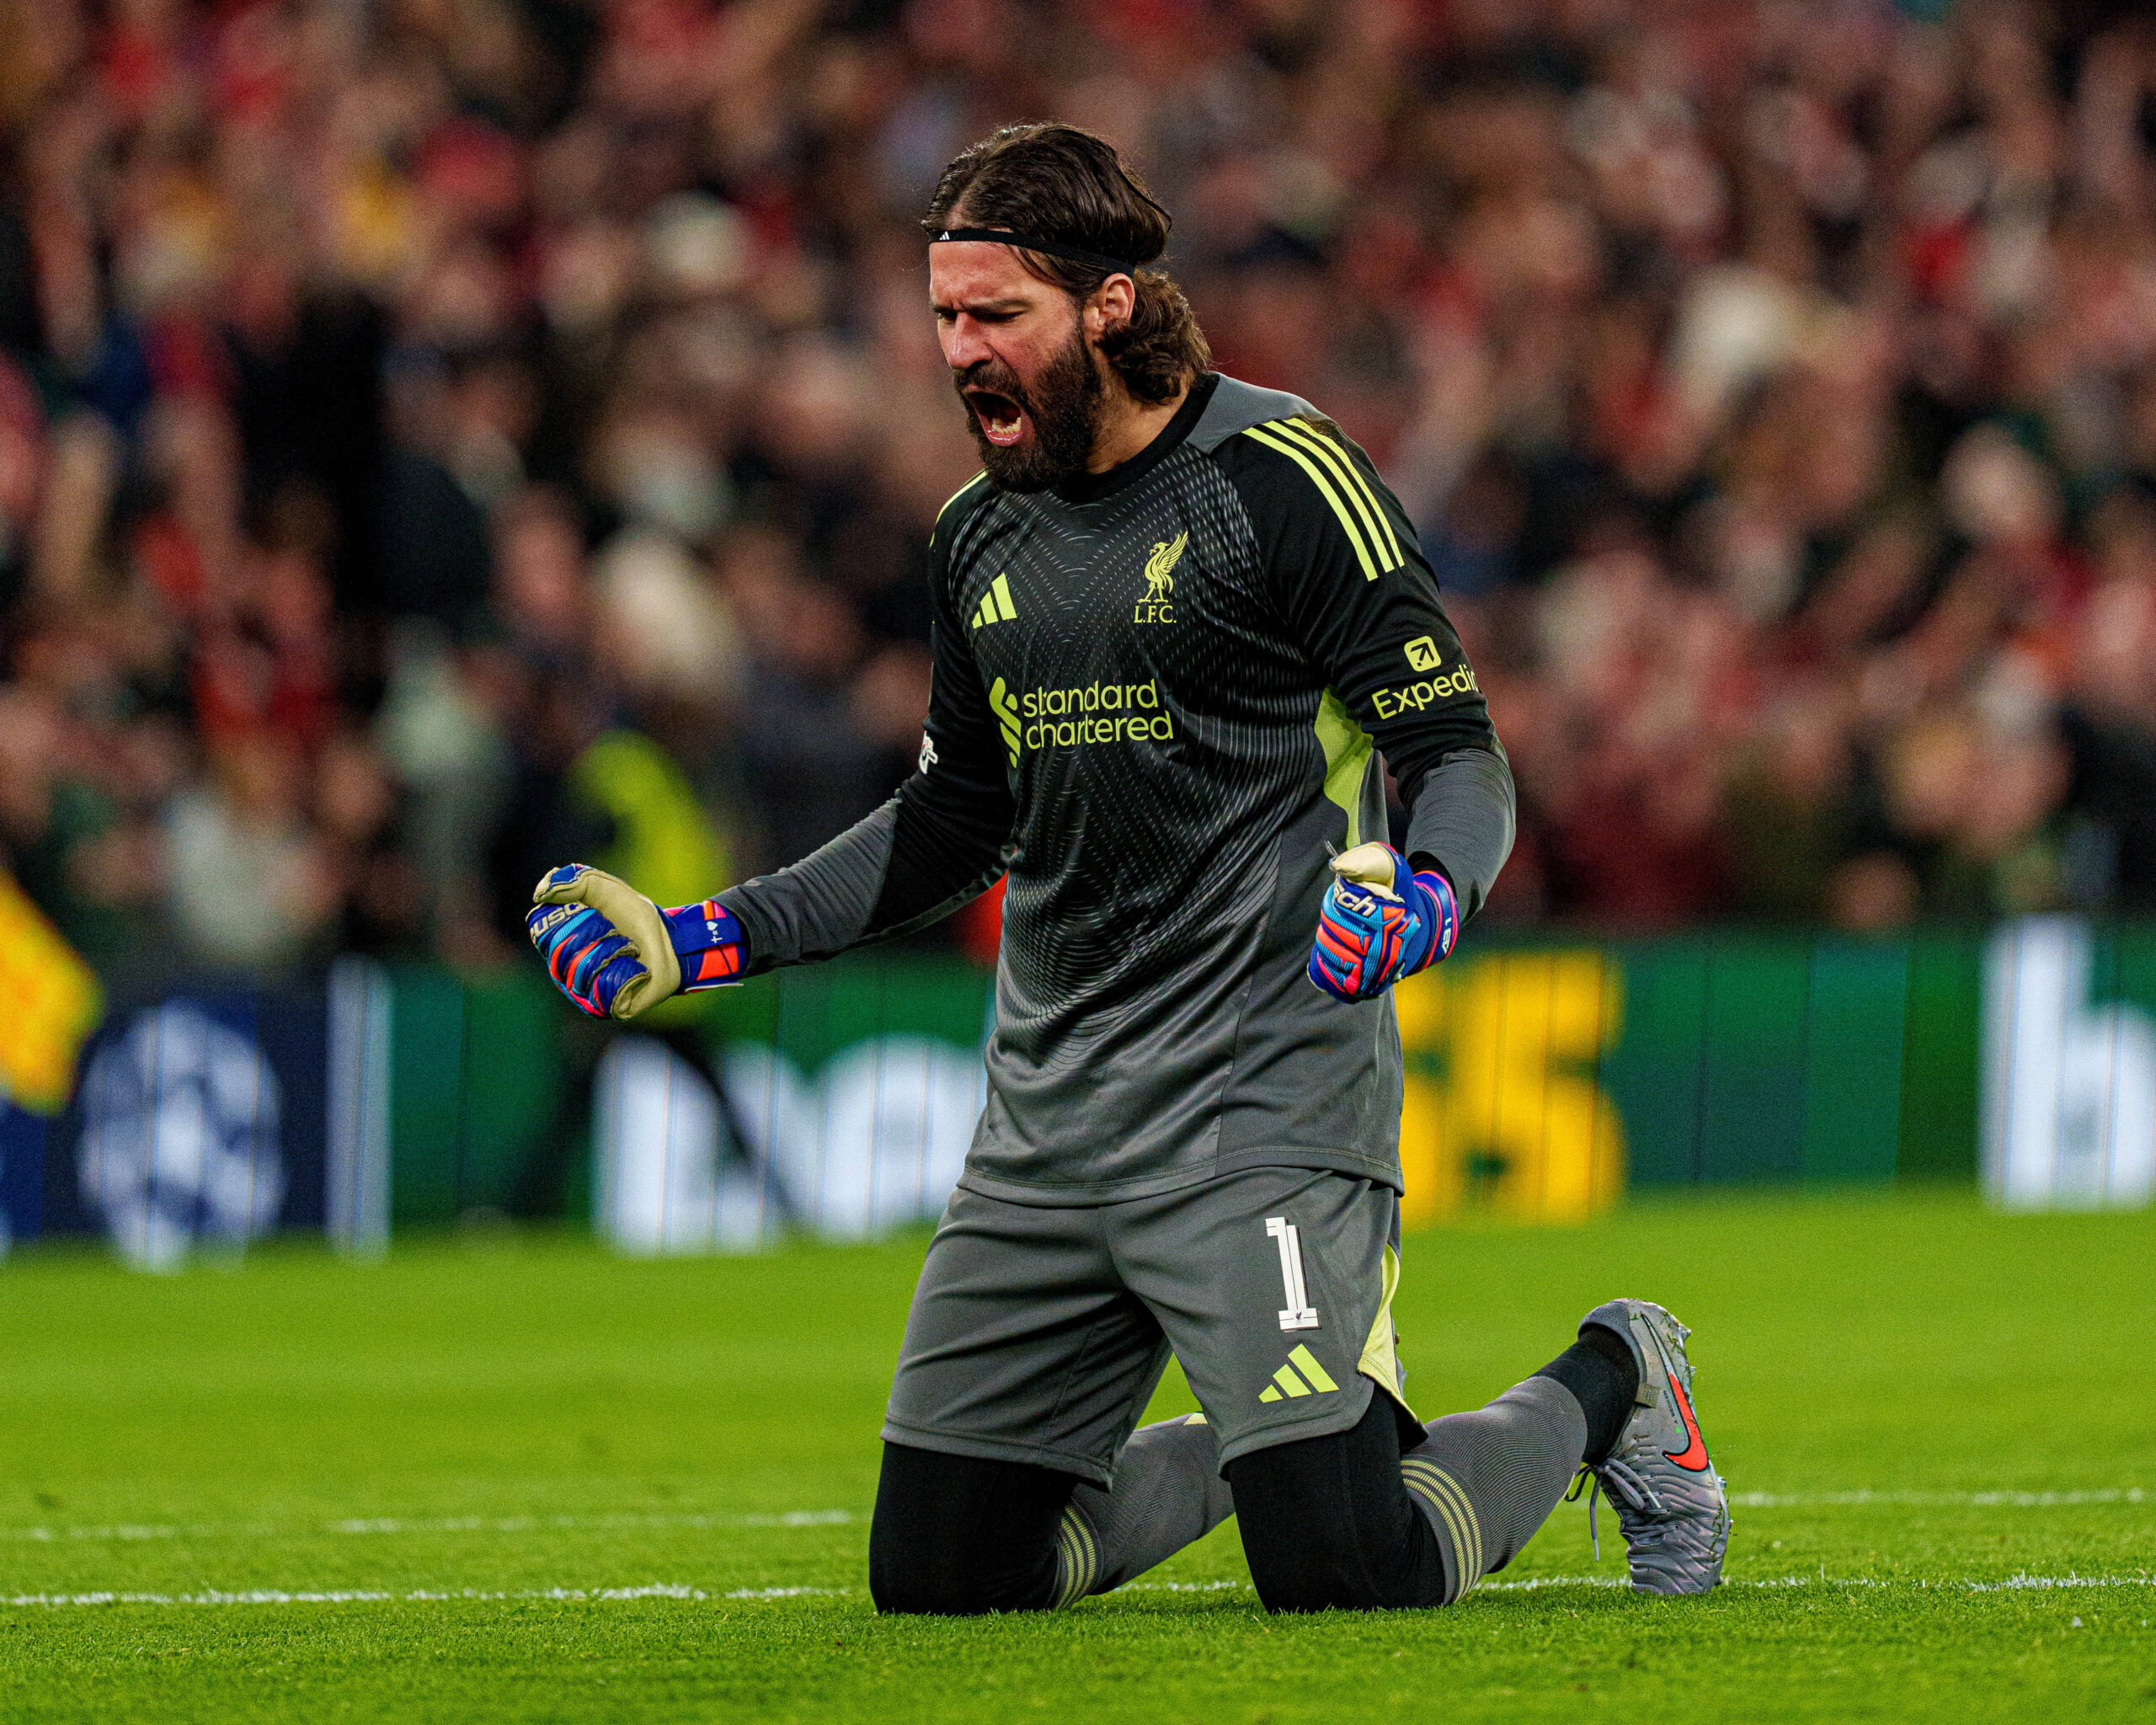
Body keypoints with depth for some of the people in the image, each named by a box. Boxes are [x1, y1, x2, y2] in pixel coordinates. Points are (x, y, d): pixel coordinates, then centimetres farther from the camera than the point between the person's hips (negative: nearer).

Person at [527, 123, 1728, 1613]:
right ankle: (1246, 1433, 28)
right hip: (1044, 1132, 7)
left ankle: (1609, 1392, 14)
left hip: (1261, 1102, -7)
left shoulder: (1282, 477, -9)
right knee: (935, 1584, 3)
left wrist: (1419, 898, -31)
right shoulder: (981, 537, 12)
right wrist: (700, 943, 16)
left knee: (1345, 1581, -17)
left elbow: (1457, 752, -9)